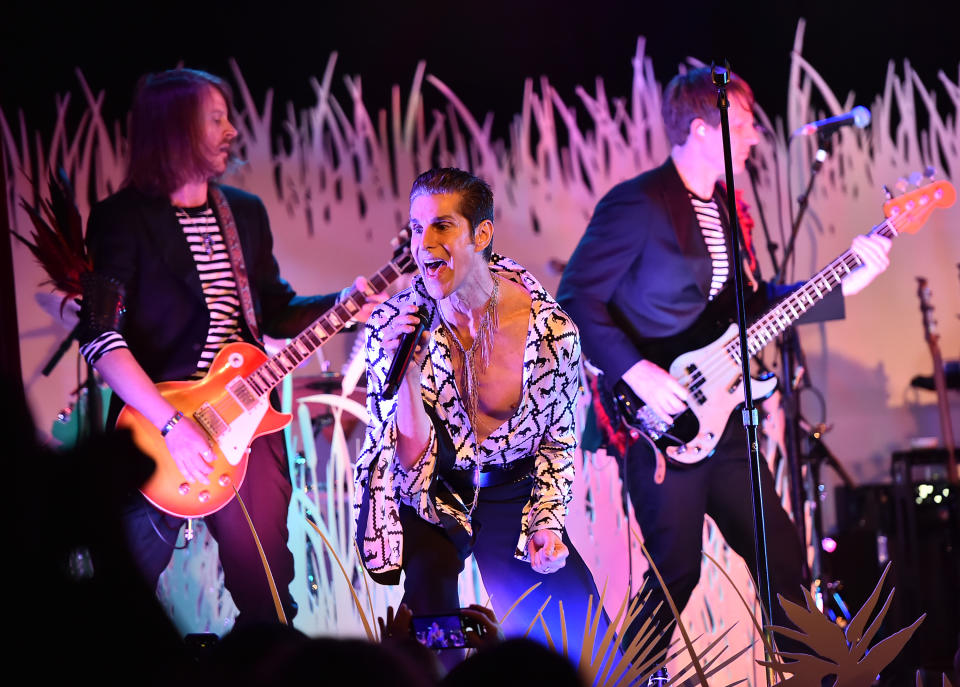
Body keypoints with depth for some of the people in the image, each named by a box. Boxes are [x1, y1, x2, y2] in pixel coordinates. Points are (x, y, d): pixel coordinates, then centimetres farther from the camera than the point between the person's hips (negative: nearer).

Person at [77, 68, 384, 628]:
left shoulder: (247, 213, 13)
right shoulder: (123, 219, -7)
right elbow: (99, 336, -15)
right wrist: (172, 425, -22)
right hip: (157, 431, -5)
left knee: (267, 592, 8)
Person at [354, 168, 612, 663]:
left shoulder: (551, 327, -12)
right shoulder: (392, 326, -12)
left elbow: (558, 438, 5)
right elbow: (414, 464, -14)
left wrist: (547, 523, -8)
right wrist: (407, 375, -29)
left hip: (512, 495, 1)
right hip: (428, 497, -1)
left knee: (585, 635, -13)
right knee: (431, 573, -33)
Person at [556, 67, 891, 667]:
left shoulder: (725, 207, 14)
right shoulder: (637, 204, -14)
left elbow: (753, 302, 18)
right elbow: (577, 298, -16)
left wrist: (843, 286, 10)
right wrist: (634, 371, -23)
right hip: (659, 420, -8)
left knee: (783, 553, 11)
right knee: (678, 570, -5)